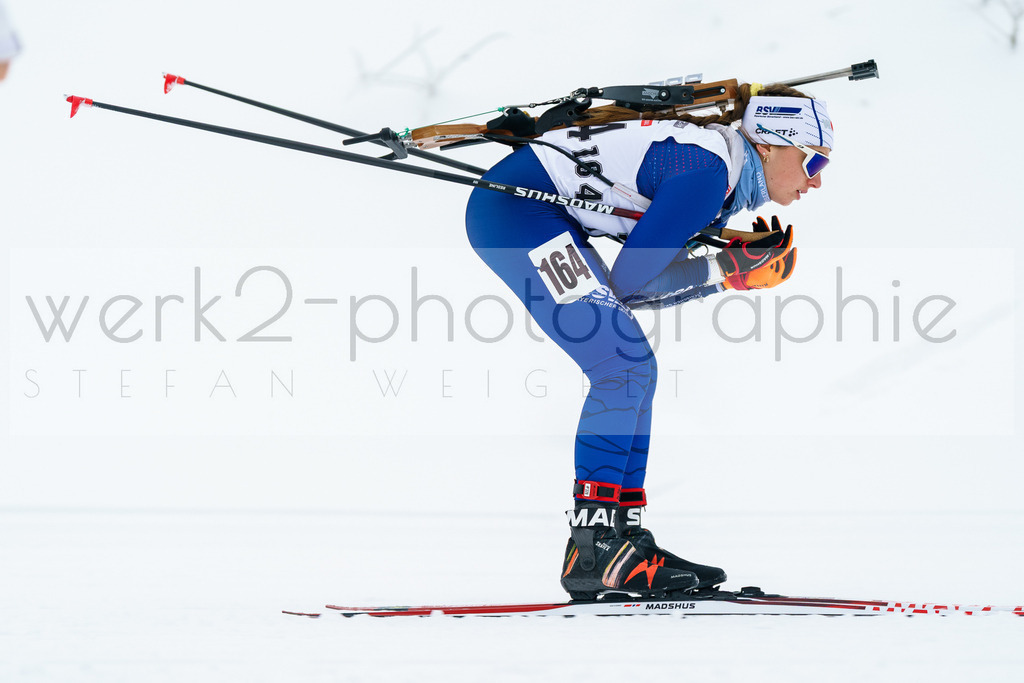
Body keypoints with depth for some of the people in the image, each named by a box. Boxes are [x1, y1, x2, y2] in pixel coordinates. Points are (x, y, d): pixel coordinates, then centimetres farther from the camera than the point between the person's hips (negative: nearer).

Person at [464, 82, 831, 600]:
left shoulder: (726, 182, 11)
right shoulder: (707, 172, -19)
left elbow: (650, 288, 9)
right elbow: (629, 282, -18)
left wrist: (740, 263, 0)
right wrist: (723, 271, -11)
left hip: (552, 220, 10)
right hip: (513, 207, -10)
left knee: (637, 372, 8)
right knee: (622, 365, -15)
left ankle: (623, 535, 9)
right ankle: (593, 553, -16)